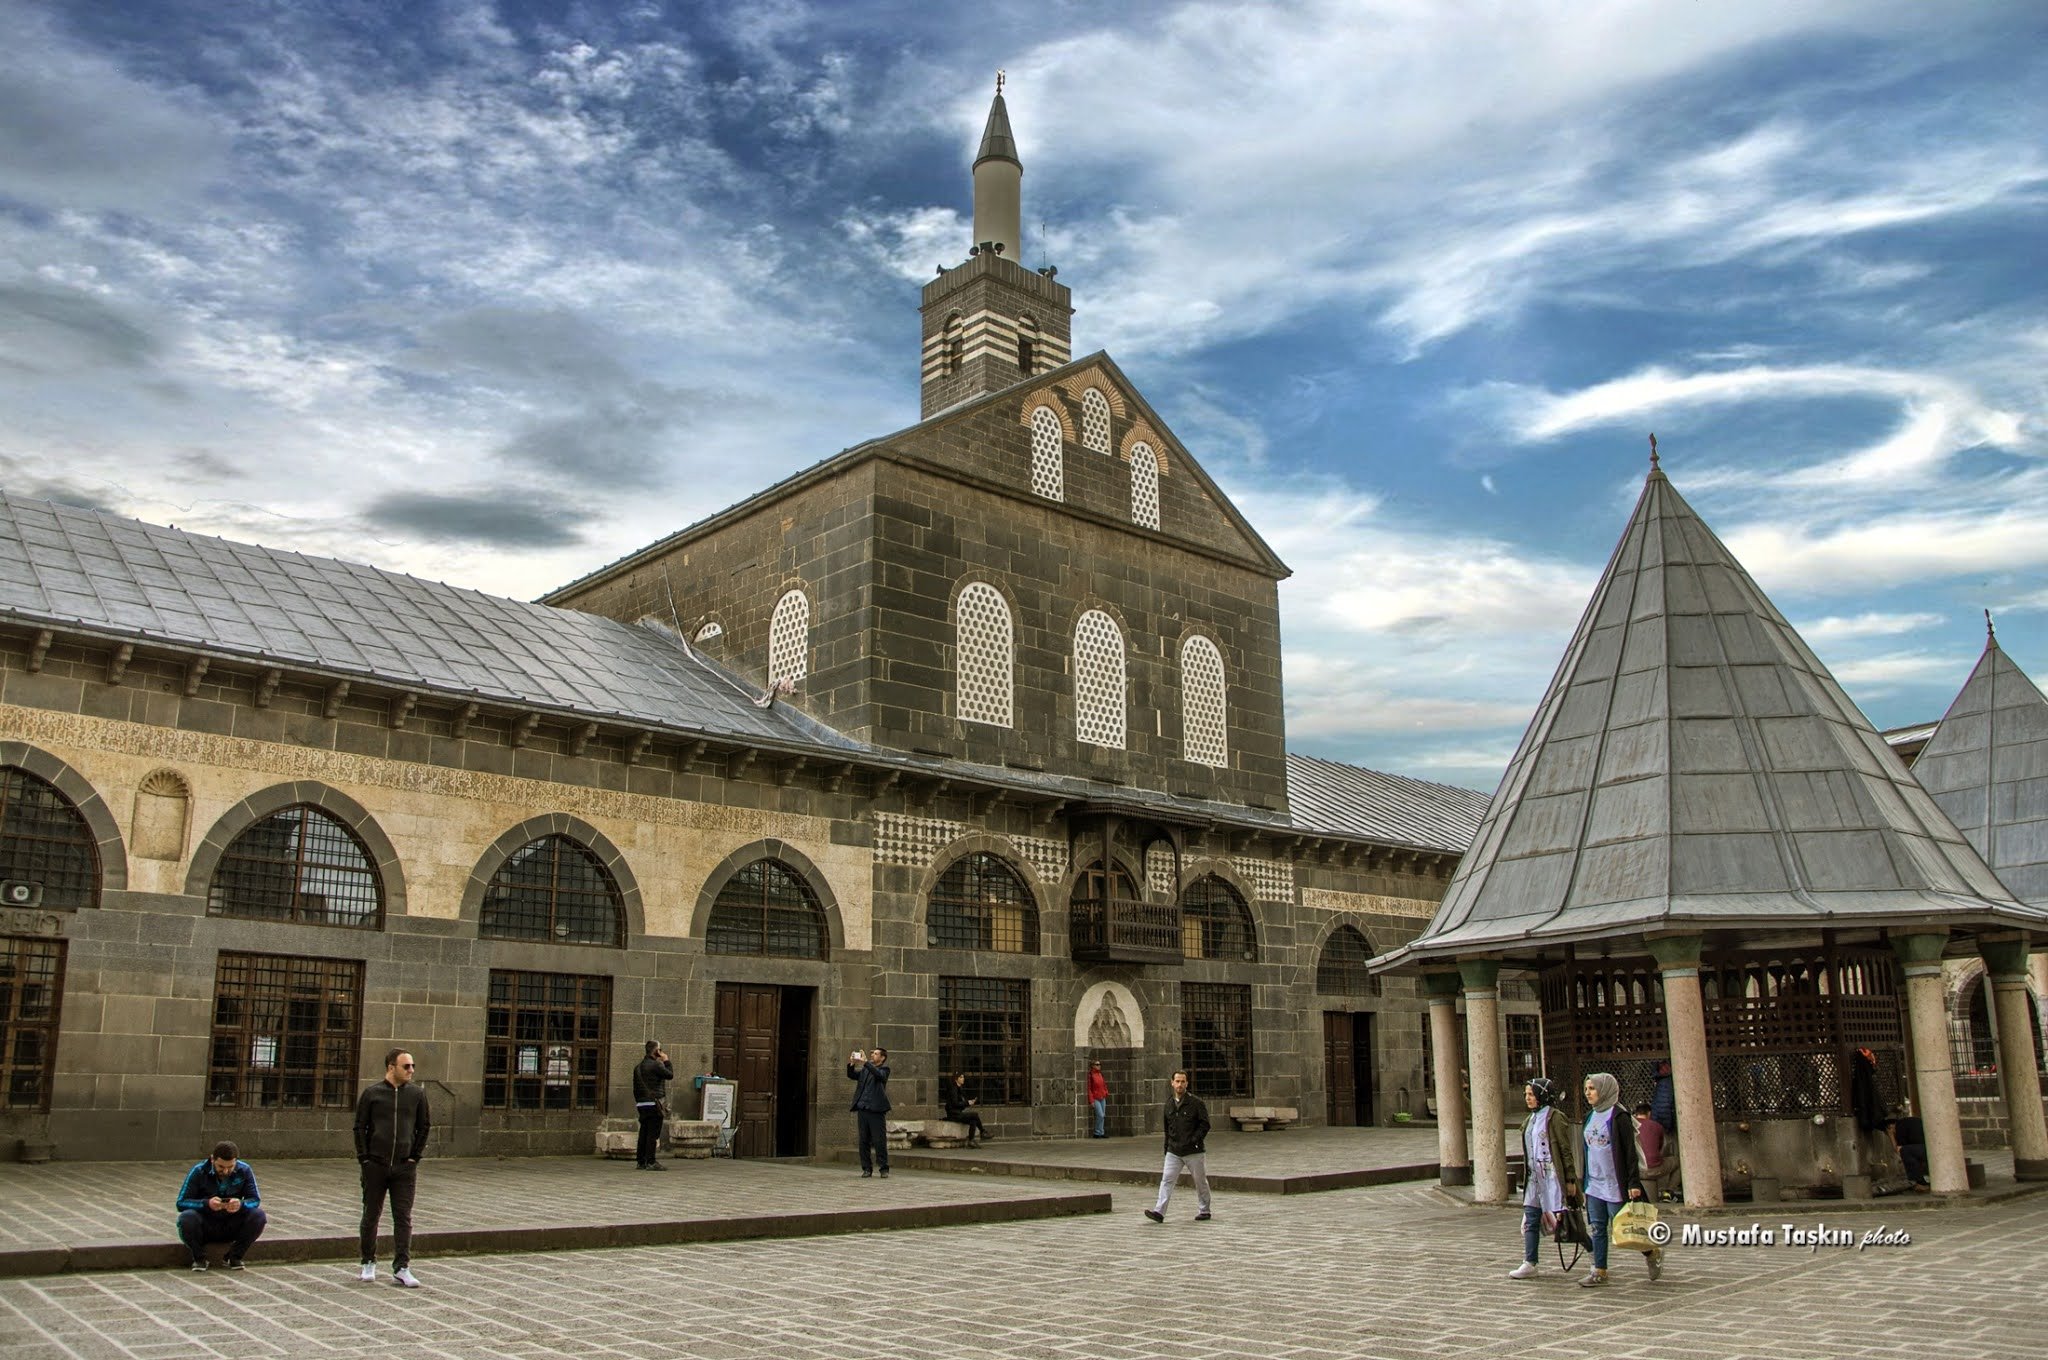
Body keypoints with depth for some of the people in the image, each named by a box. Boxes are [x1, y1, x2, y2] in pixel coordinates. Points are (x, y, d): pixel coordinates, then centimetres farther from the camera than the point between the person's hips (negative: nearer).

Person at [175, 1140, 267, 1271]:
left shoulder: (244, 1171, -9)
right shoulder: (198, 1172, -13)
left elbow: (255, 1200, -9)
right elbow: (181, 1203, -17)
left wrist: (241, 1205, -34)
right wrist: (206, 1204, -36)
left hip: (231, 1226, 1)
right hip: (205, 1225, -1)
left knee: (258, 1216, -25)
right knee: (187, 1218, -33)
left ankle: (235, 1257, -4)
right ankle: (199, 1258, -7)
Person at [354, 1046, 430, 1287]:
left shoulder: (417, 1094, 4)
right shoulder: (372, 1093, -1)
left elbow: (424, 1127, 11)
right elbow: (360, 1127, 2)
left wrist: (415, 1156, 3)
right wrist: (364, 1158, -4)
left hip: (405, 1168, 1)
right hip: (375, 1166, -1)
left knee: (403, 1218, -2)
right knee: (371, 1216, 10)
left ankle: (401, 1268, -1)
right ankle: (369, 1263, 25)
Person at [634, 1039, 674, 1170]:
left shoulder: (639, 1067, 17)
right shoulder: (655, 1064, -11)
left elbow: (635, 1088, 19)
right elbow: (670, 1075, -10)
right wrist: (666, 1061, 1)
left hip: (642, 1104, 9)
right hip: (653, 1104, -9)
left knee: (644, 1133, 11)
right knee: (653, 1133, -7)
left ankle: (642, 1162, 13)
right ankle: (651, 1162, -9)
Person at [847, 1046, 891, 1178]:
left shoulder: (884, 1069, 3)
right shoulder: (864, 1070, 19)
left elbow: (879, 1074, -18)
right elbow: (851, 1075, 9)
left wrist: (865, 1062, -26)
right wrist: (851, 1064, -10)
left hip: (876, 1110, -5)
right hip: (862, 1109, 5)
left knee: (880, 1141, -4)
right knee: (864, 1141, 6)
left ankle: (884, 1169, 2)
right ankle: (867, 1169, 12)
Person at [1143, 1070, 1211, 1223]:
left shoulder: (1196, 1102, -7)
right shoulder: (1169, 1104, 10)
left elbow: (1205, 1124, -8)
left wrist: (1194, 1141, -17)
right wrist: (1167, 1148, 15)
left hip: (1194, 1152, -4)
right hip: (1173, 1152, 4)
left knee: (1200, 1181, 8)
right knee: (1166, 1180, -6)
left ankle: (1204, 1211, 23)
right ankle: (1159, 1212, -11)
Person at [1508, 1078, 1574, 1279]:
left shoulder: (1554, 1118, -10)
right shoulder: (1530, 1121, 15)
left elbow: (1566, 1150, -12)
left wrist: (1570, 1179, -14)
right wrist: (1527, 1175, 18)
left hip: (1552, 1177, -8)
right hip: (1535, 1178, 8)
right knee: (1531, 1221, 4)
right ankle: (1529, 1263, 6)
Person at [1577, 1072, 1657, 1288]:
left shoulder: (1618, 1116, -11)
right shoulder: (1591, 1117, 12)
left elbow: (1630, 1151, -14)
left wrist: (1634, 1183, -18)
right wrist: (1583, 1181, 19)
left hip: (1614, 1183, -7)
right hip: (1594, 1183, 7)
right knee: (1597, 1228, 7)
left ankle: (1653, 1253, 22)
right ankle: (1599, 1271, 12)